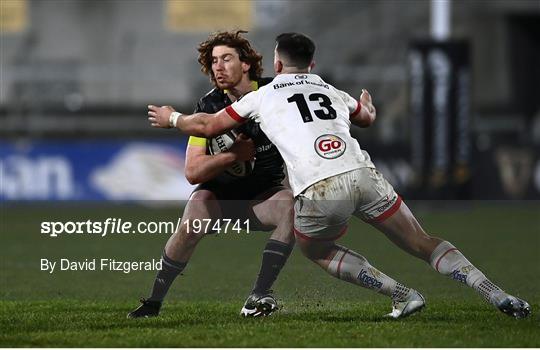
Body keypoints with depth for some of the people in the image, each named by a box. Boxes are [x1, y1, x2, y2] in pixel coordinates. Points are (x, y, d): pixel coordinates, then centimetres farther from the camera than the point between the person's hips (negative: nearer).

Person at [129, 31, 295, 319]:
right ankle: (154, 302, -11)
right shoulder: (209, 107, -13)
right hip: (219, 193, -1)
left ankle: (259, 296, -27)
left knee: (293, 206, -30)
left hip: (264, 194, 1)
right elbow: (192, 171, -17)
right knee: (190, 227, -29)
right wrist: (234, 154, -29)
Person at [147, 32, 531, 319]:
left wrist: (172, 118, 47)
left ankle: (402, 295, 11)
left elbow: (208, 126, 27)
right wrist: (367, 102, 74)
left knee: (316, 249, 26)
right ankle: (498, 296, -5)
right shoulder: (333, 92, 29)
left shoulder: (263, 96, 19)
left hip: (320, 189, -3)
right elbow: (367, 118, 51)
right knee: (423, 243, 12)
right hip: (363, 174, 3)